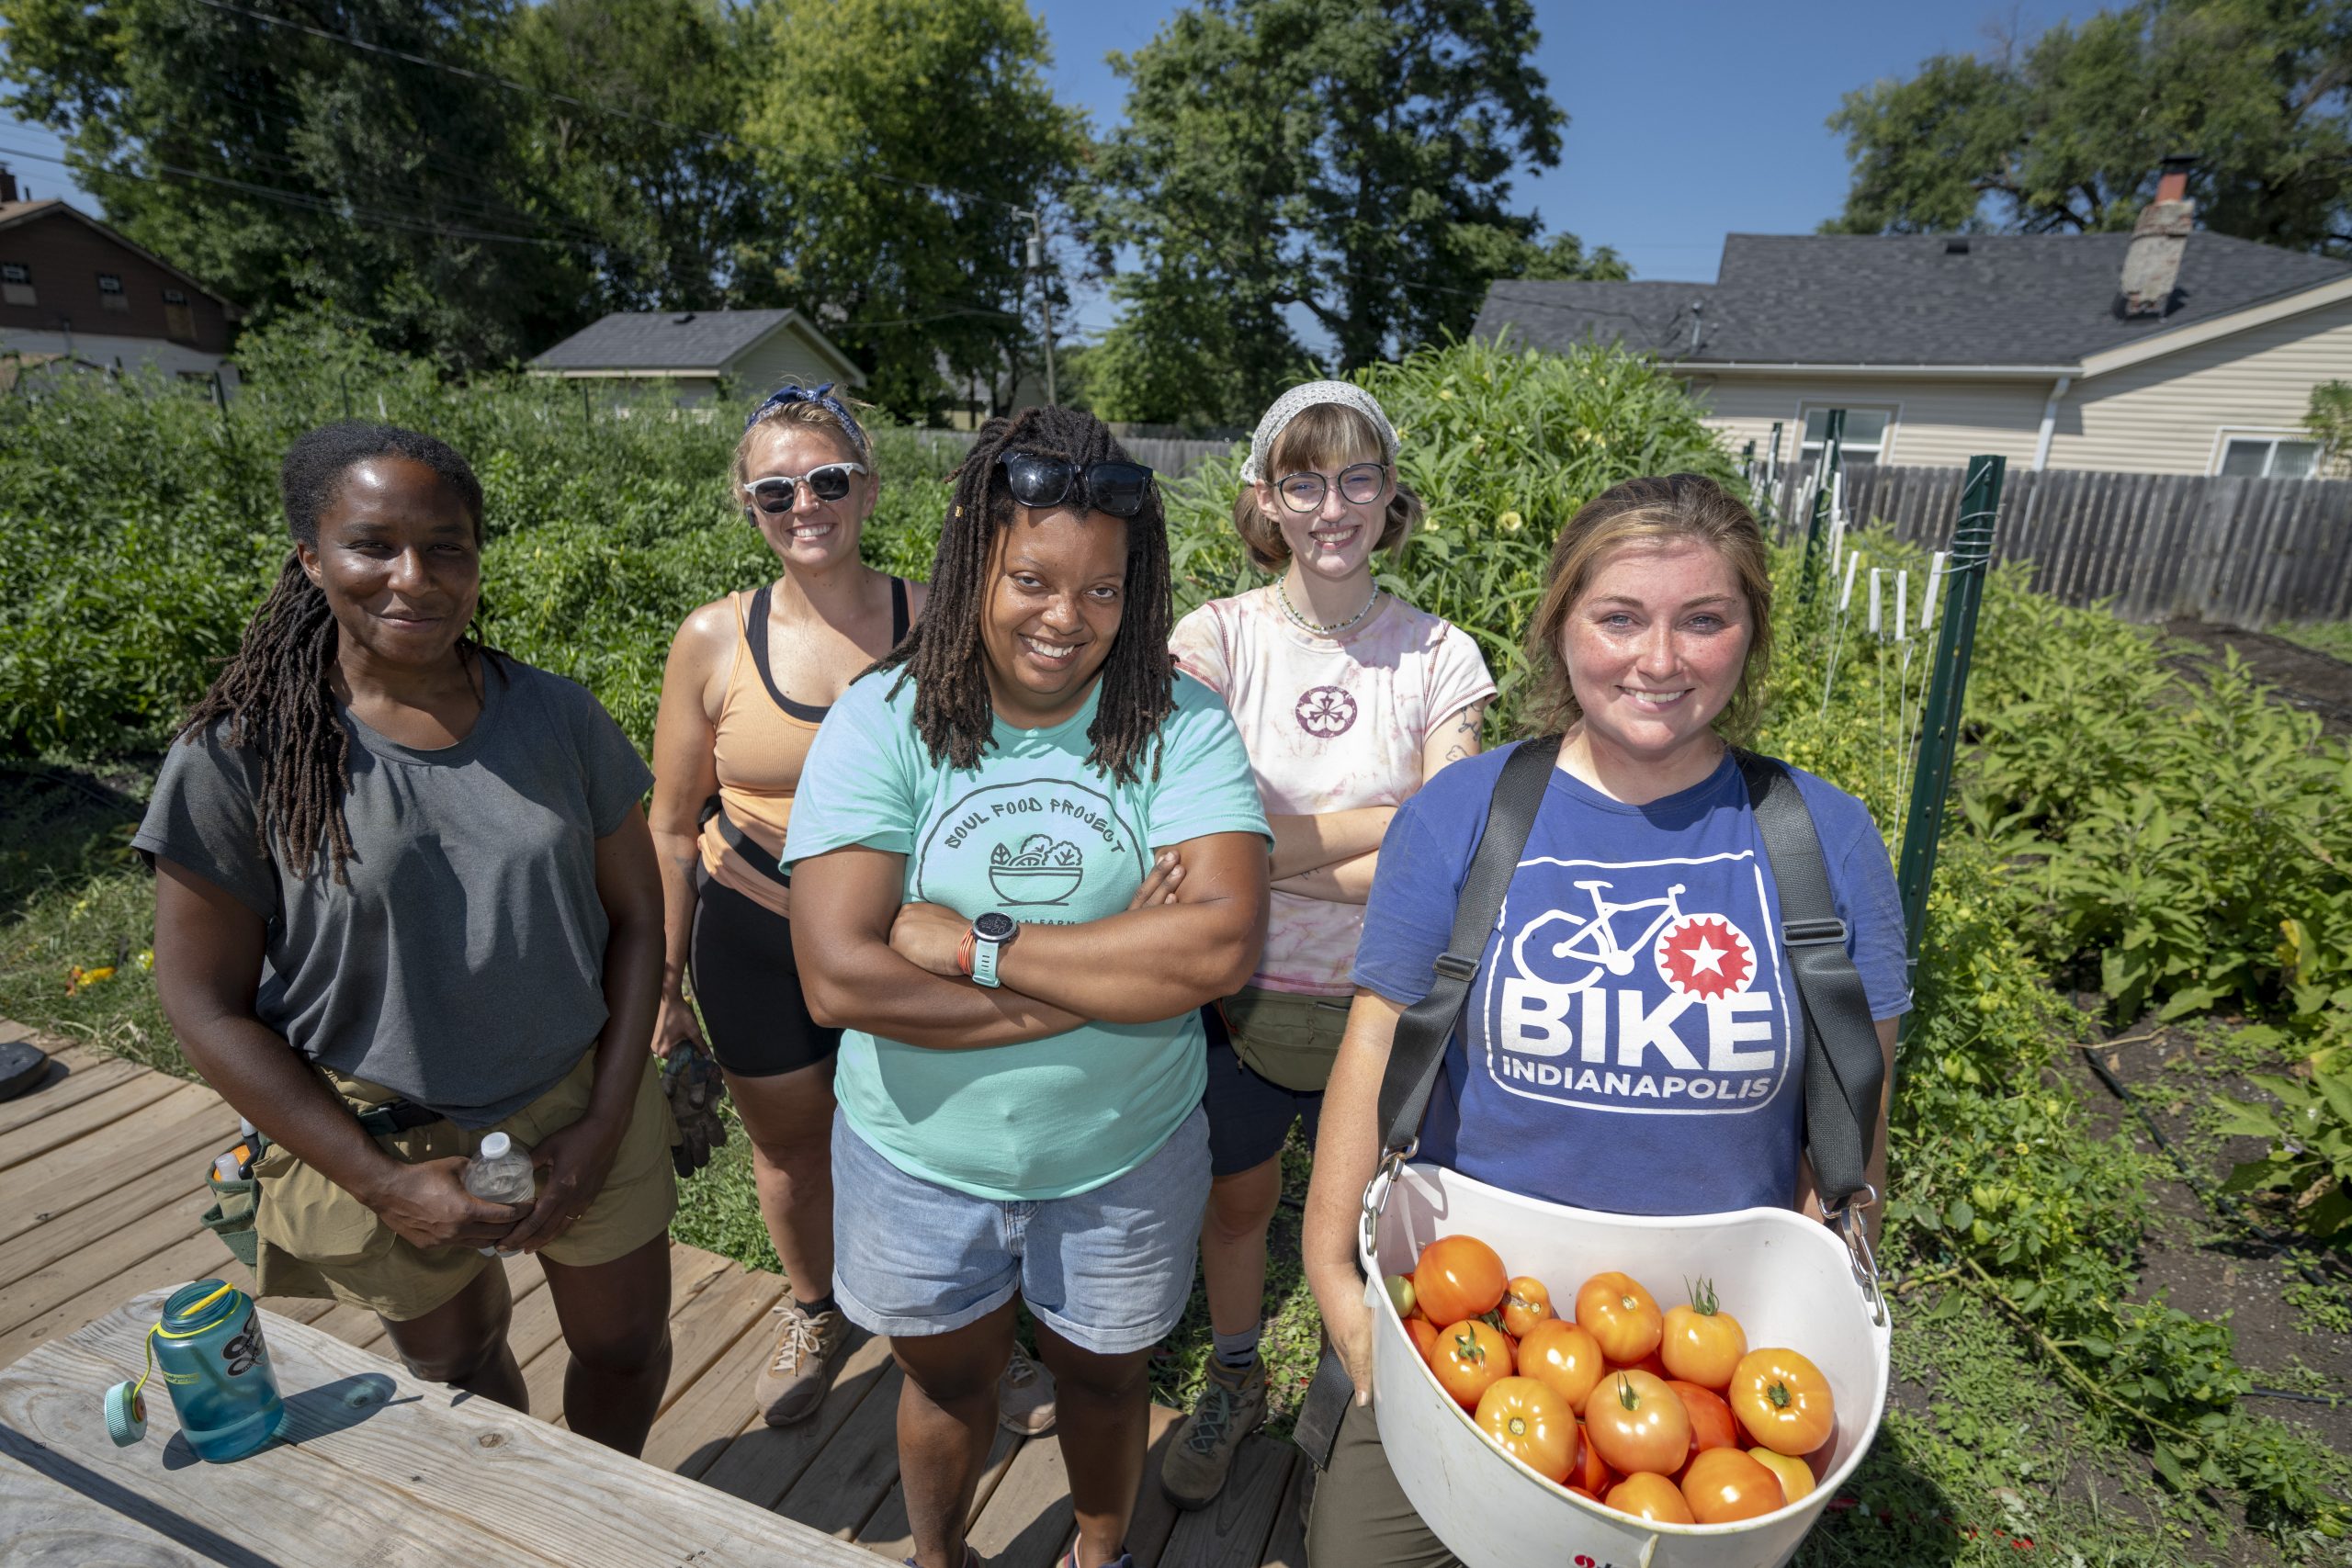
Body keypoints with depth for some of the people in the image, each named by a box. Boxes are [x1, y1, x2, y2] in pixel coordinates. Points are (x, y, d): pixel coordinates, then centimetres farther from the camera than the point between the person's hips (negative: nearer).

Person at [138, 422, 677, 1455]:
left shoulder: (557, 716, -8)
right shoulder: (238, 756, -14)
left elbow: (634, 914, -3)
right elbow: (205, 1004, -9)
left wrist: (608, 1121, -9)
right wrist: (385, 1182, -13)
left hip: (583, 1109, 2)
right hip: (377, 1139, -1)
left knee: (626, 1350, 18)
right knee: (455, 1362, 24)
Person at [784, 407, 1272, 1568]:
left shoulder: (1180, 724, -14)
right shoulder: (882, 721, -15)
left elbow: (1223, 944, -27)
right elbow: (839, 978, -24)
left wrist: (973, 944, -26)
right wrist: (1118, 966, -25)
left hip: (1125, 1157, 0)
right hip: (920, 1157, 1)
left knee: (1101, 1380, 26)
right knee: (947, 1383, 27)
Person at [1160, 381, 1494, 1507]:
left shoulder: (1438, 656, -8)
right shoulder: (1216, 636, -10)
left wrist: (1274, 851, -20)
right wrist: (1389, 819, -19)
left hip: (1377, 1004, 0)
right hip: (1236, 993, 0)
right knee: (1238, 1201, 22)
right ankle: (1234, 1385, 51)